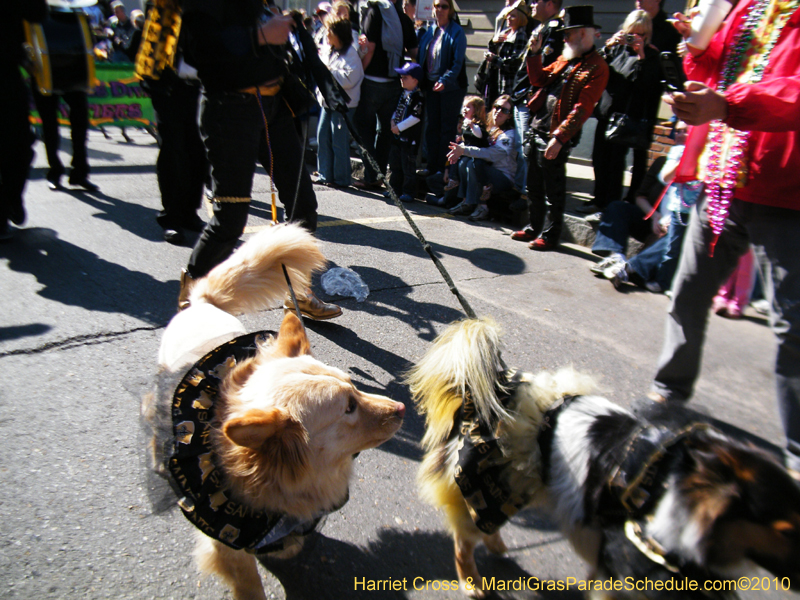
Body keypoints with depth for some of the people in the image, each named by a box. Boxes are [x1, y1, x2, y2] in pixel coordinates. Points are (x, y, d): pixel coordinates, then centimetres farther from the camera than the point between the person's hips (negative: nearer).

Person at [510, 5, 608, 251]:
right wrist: (535, 53, 10)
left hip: (556, 136, -8)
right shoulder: (565, 59, 16)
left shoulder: (597, 68, -10)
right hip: (536, 129, 8)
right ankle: (534, 227, 31)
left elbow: (582, 108, -17)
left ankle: (550, 235, 14)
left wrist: (559, 137, -24)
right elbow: (539, 79, 23)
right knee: (534, 185, 16)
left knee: (553, 190, 1)